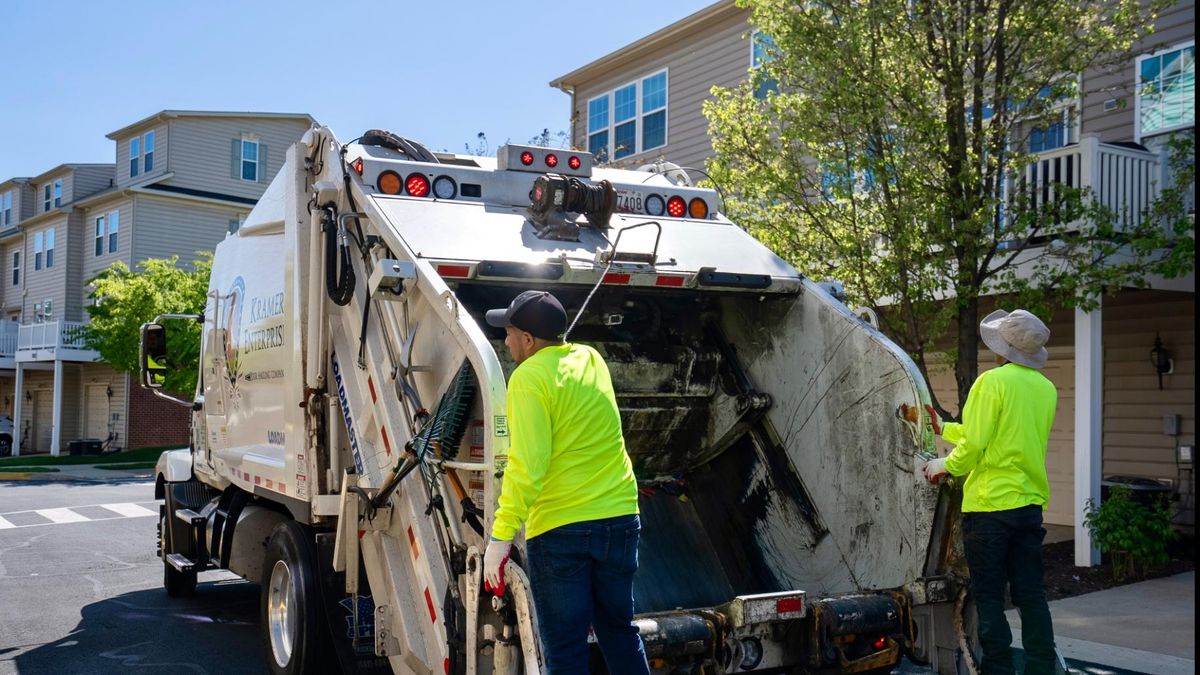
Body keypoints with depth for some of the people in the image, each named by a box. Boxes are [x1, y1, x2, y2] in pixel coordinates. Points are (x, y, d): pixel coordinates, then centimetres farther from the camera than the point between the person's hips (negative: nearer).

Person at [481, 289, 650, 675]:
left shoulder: (529, 378, -10)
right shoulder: (591, 360, 10)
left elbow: (527, 465, -19)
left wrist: (501, 534, -18)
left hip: (560, 527, -7)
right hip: (619, 517, 7)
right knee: (620, 631, 20)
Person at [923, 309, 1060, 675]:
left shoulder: (993, 381, -12)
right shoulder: (1046, 388, 9)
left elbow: (975, 444, -15)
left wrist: (946, 465, 5)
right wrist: (944, 428, 22)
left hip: (990, 502, -6)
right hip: (1030, 503, 6)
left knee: (989, 597, 2)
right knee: (1031, 595, 11)